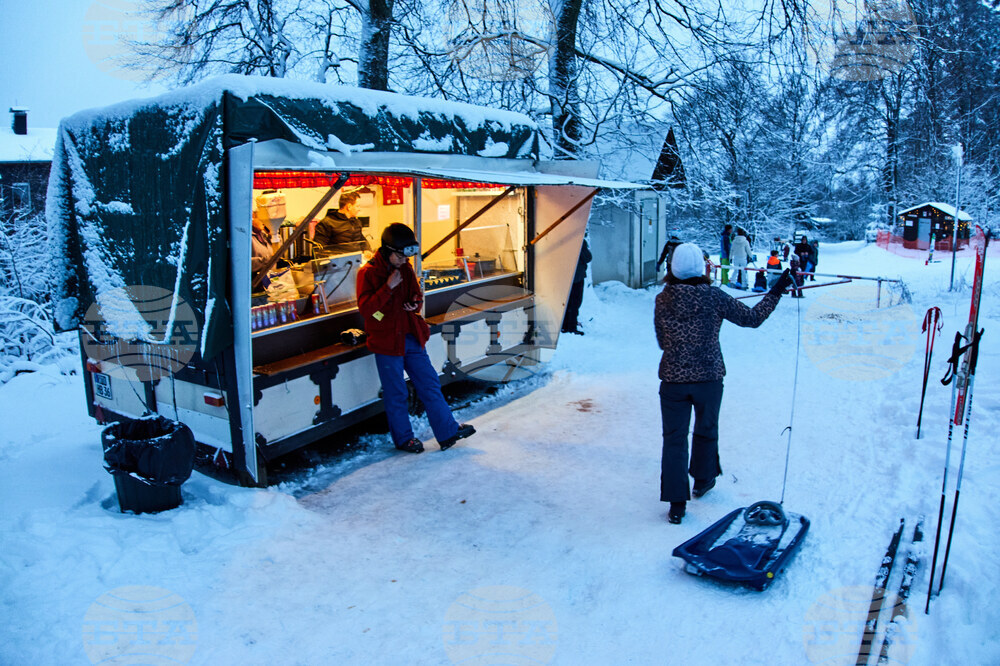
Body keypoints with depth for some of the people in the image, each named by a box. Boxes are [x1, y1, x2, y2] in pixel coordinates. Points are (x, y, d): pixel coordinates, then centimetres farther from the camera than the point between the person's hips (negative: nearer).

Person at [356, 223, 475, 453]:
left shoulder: (406, 269, 7)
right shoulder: (368, 273, -11)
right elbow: (365, 308, -20)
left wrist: (415, 304, -6)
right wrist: (389, 287, -25)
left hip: (412, 338, 6)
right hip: (387, 341, -6)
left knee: (430, 385, 10)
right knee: (396, 394, 6)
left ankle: (448, 431, 19)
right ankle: (403, 438, 24)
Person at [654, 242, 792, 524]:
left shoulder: (662, 299, -5)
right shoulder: (714, 297, -10)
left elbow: (662, 341, 4)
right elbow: (752, 318, -1)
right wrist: (776, 291, 10)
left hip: (672, 379, 1)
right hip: (709, 377, 0)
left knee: (674, 438, 7)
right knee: (706, 431, 22)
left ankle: (676, 503, 6)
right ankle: (702, 480, 43)